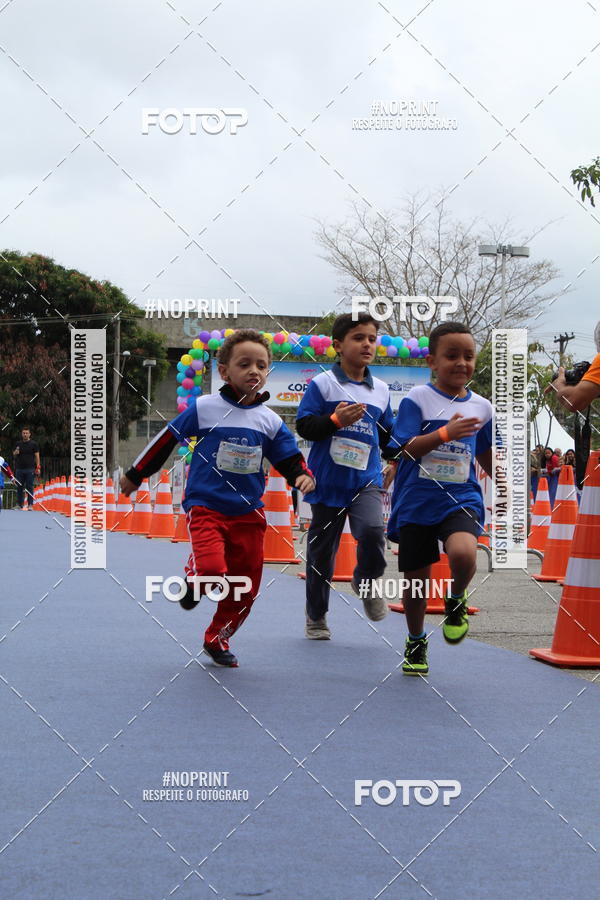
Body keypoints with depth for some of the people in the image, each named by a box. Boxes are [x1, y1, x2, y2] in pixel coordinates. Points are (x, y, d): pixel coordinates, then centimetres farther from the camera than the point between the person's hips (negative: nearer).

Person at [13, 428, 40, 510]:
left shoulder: (33, 444, 2)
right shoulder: (18, 444, 12)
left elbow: (37, 456, -1)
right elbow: (14, 455, 19)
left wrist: (38, 467, -9)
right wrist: (15, 452, -6)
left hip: (30, 469, -4)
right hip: (19, 468, 4)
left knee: (29, 487, -4)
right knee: (19, 487, 5)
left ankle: (30, 505, -2)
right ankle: (20, 504, 11)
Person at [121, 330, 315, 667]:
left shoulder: (270, 421, 5)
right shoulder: (204, 408, -4)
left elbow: (290, 460, 9)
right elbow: (166, 440, 4)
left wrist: (303, 475, -14)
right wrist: (135, 475, 10)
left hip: (249, 513, 4)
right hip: (206, 506, -4)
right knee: (212, 569, -26)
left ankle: (217, 640, 30)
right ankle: (193, 579, 12)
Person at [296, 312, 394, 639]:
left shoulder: (381, 390, 10)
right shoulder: (322, 384, -4)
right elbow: (303, 426, -9)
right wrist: (336, 420, -21)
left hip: (366, 480, 2)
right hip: (328, 480, -2)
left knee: (372, 530, -25)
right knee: (321, 550, 8)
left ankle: (366, 582, 6)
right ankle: (316, 616, 26)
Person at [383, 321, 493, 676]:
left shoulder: (481, 407, 6)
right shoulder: (417, 399, -5)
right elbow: (407, 448, -14)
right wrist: (445, 433, -26)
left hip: (461, 498, 1)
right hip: (416, 502, -1)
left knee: (463, 553, -29)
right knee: (416, 578, 8)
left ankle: (456, 600, 4)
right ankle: (416, 641, 33)